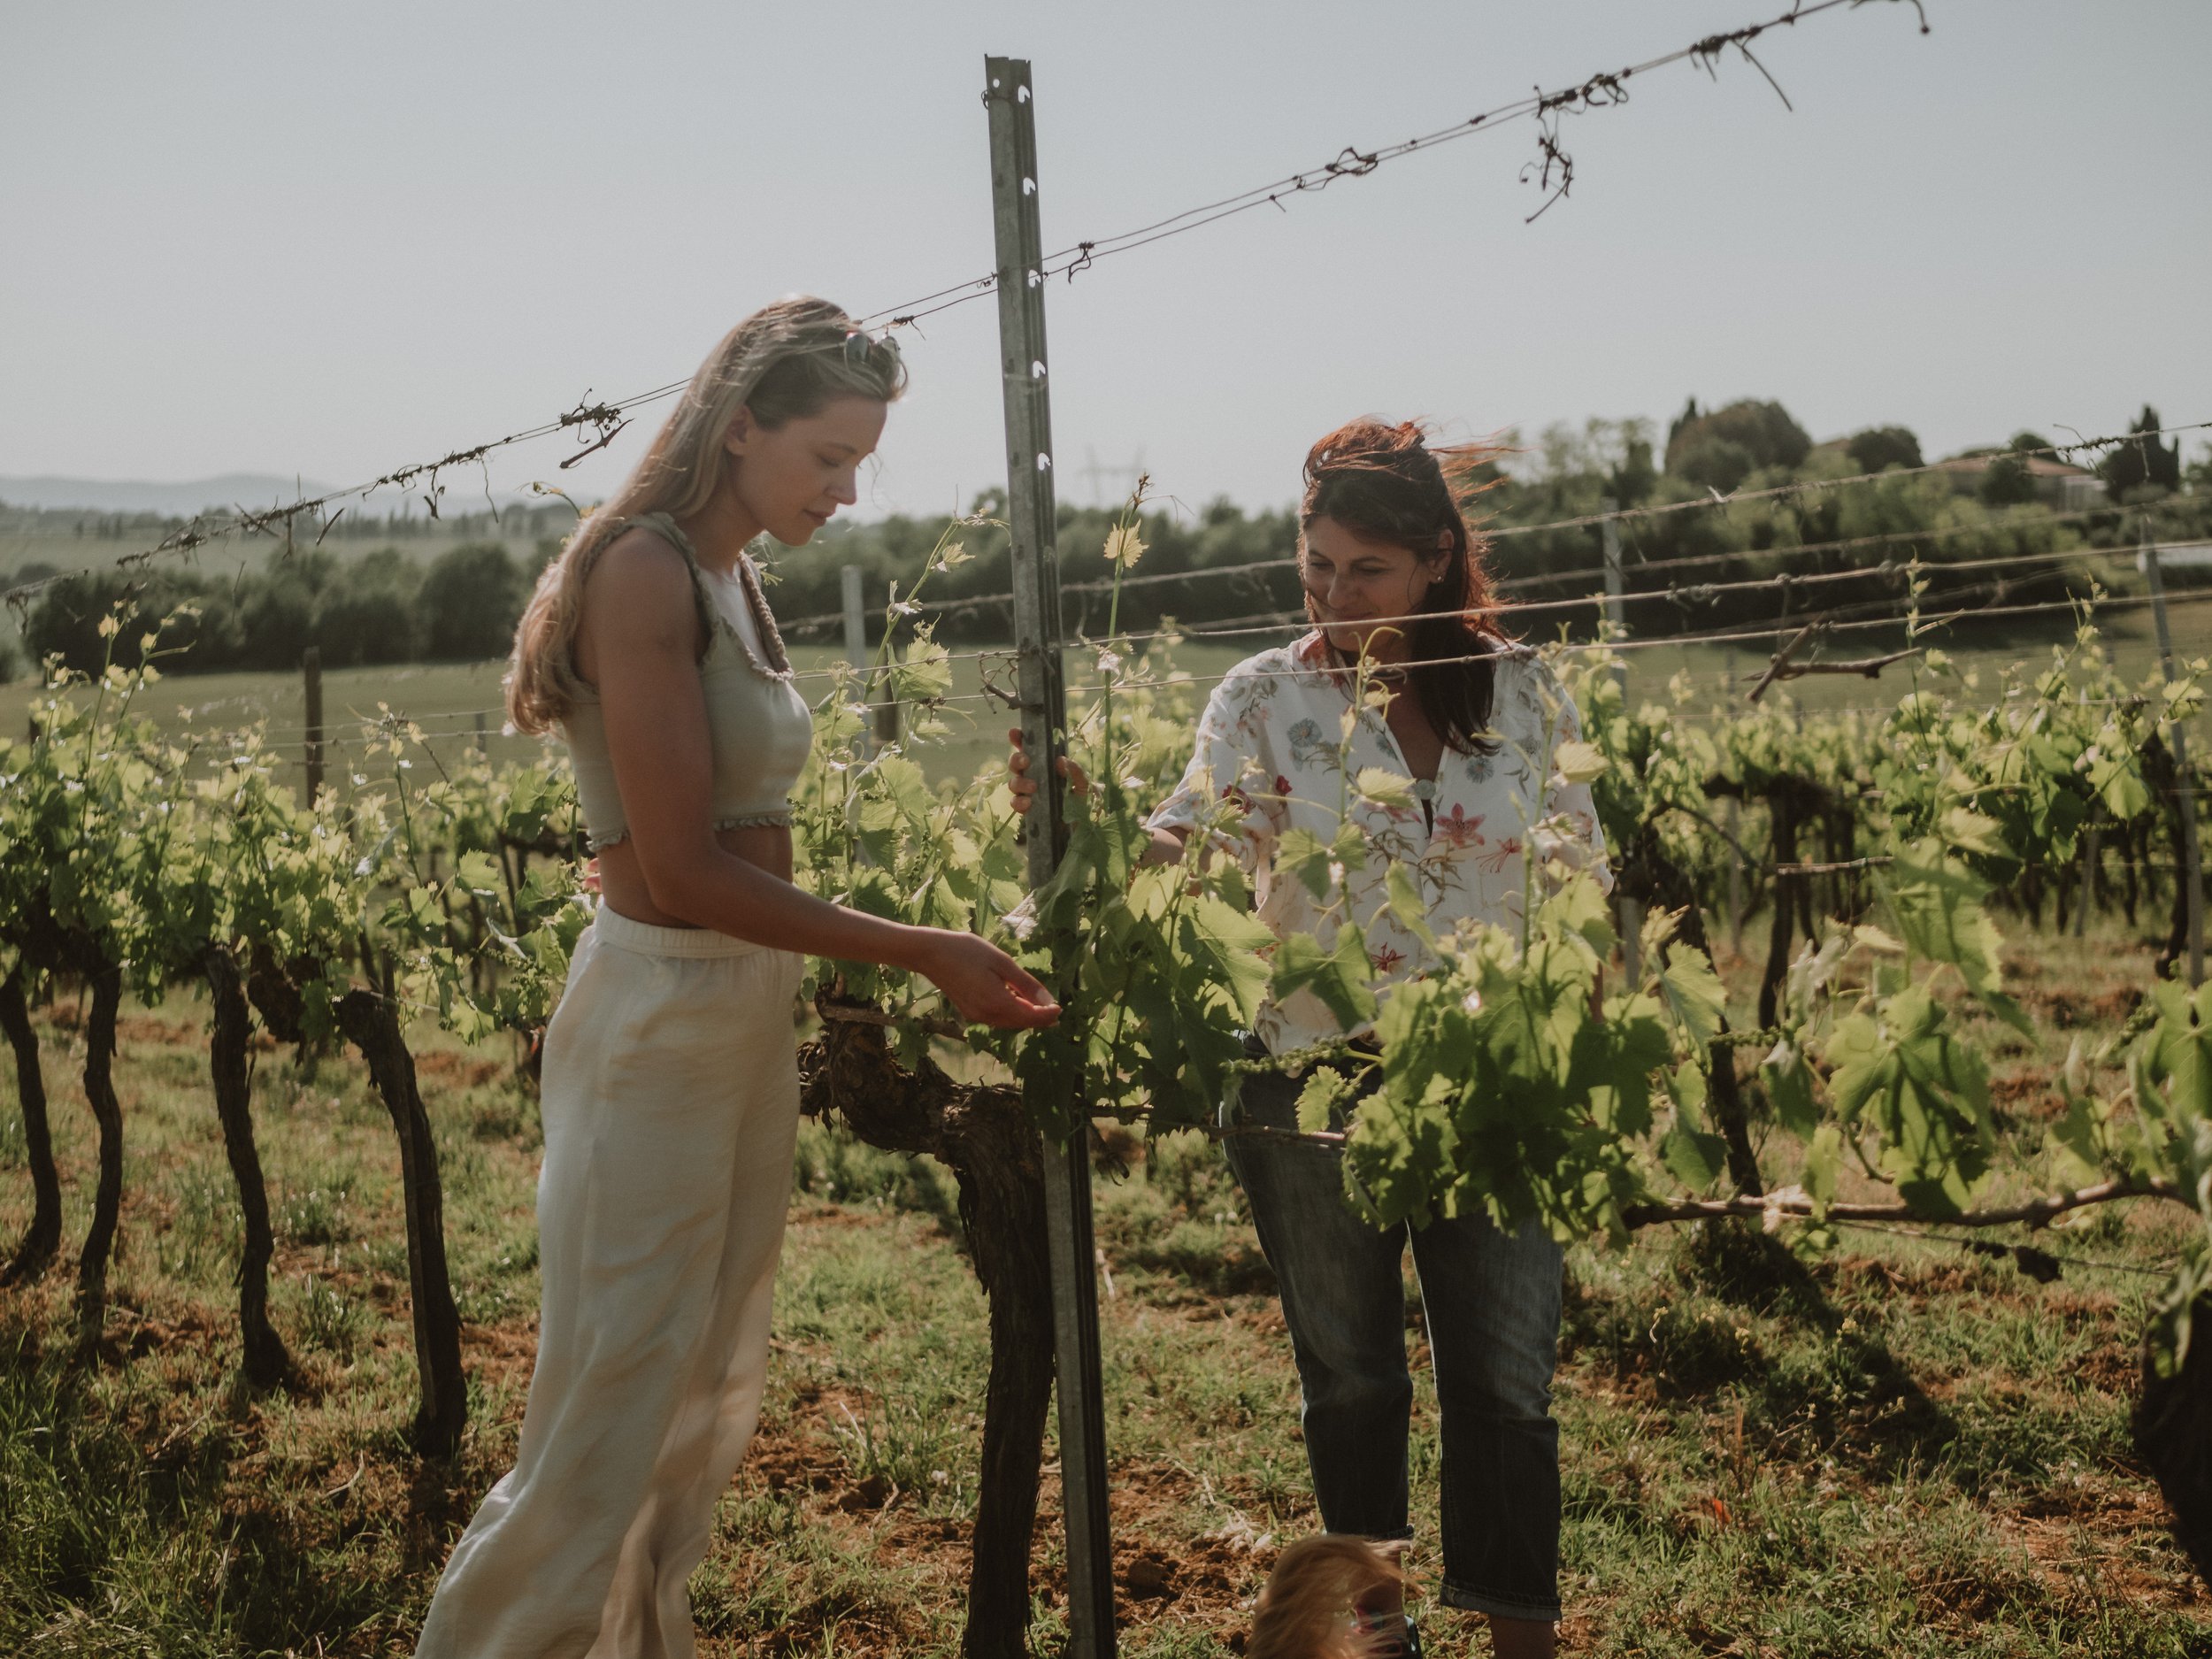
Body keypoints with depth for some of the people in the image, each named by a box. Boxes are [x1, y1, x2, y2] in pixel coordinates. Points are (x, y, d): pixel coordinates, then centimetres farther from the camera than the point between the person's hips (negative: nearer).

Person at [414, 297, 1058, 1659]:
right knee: (613, 1419, 0)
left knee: (713, 1397, 15)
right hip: (657, 1020, -9)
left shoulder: (737, 583, 11)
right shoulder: (644, 571, -15)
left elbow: (743, 846, 9)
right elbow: (684, 870, -20)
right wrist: (919, 951, -17)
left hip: (753, 1013, 9)